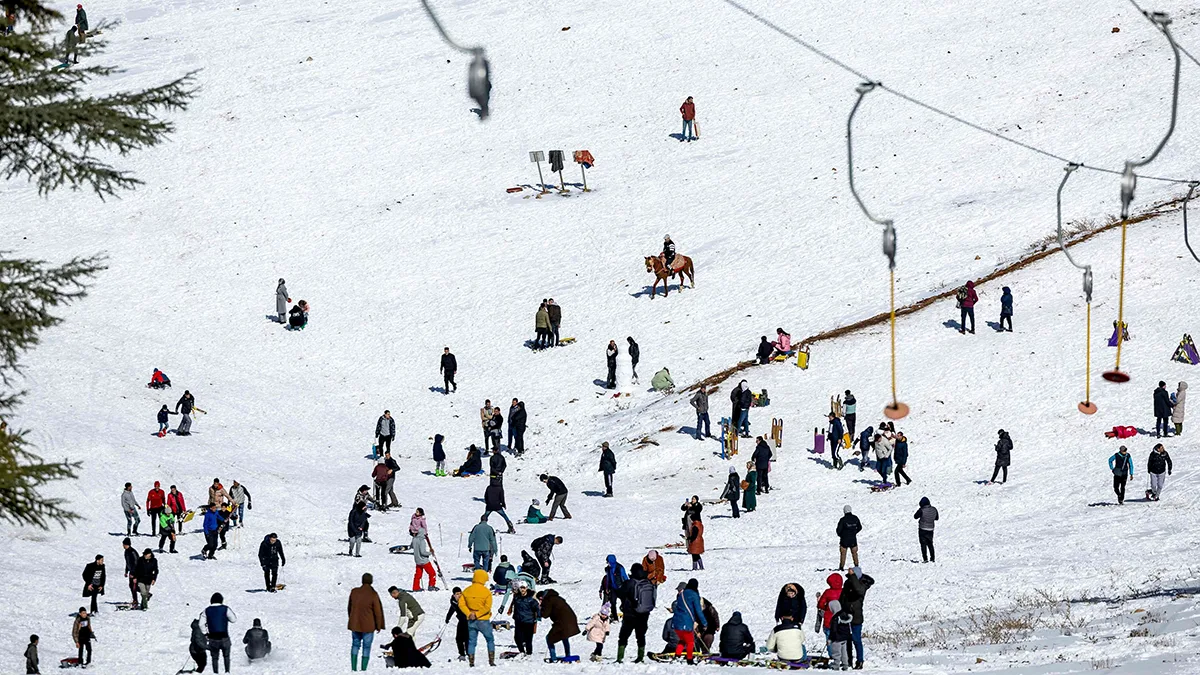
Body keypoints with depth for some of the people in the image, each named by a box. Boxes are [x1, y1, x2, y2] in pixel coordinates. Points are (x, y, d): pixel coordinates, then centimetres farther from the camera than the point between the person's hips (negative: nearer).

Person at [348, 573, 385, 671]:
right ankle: (363, 669, 4)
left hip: (355, 625, 4)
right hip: (368, 626, -4)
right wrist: (379, 626, 3)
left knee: (355, 644, 18)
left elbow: (349, 608, 8)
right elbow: (377, 611, -10)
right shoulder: (373, 595, -16)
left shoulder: (354, 592, -4)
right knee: (366, 647, 6)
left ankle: (353, 668, 14)